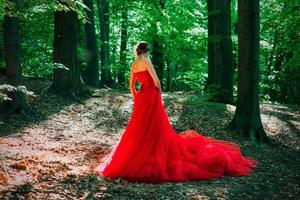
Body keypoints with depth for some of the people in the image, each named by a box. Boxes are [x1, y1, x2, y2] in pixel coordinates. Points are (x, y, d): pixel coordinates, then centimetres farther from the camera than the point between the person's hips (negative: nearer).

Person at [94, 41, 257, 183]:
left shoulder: (133, 65, 10)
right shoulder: (146, 61, -12)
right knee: (154, 127, -1)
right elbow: (156, 80, -17)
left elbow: (131, 85, 16)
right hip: (151, 96, -7)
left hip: (141, 97, 7)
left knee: (139, 128, 13)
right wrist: (158, 94, -1)